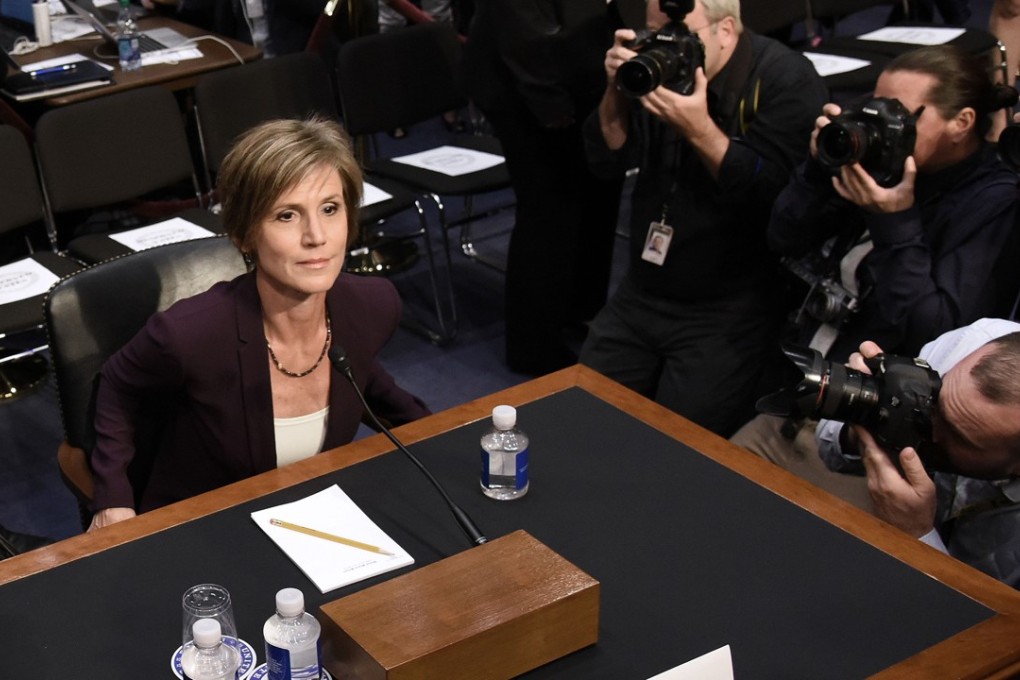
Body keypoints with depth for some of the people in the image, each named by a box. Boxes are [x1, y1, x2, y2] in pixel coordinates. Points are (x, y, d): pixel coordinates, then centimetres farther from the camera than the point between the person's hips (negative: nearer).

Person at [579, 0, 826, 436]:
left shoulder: (786, 81, -15)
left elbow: (778, 200, -23)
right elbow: (608, 161, 1)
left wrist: (700, 129, -29)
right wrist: (617, 92, -15)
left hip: (730, 309, -6)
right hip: (642, 293, 6)